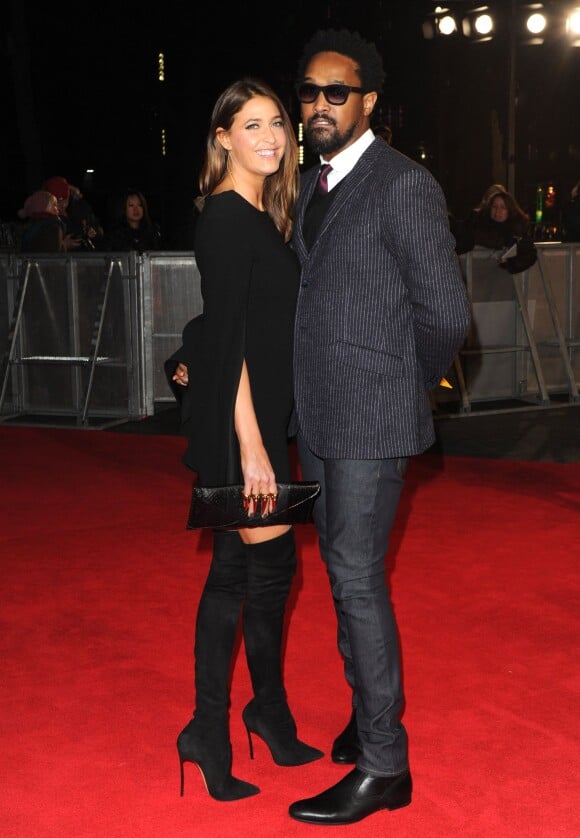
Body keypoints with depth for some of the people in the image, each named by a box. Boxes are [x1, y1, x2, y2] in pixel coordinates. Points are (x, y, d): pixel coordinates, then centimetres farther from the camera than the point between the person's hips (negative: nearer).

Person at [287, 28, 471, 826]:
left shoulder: (405, 186, -13)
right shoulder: (314, 184, 13)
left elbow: (445, 312, -15)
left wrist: (410, 383, -2)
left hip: (372, 417, -8)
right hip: (320, 416, 8)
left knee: (357, 578, -6)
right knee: (344, 571, 16)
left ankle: (383, 765, 4)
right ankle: (369, 713, 32)